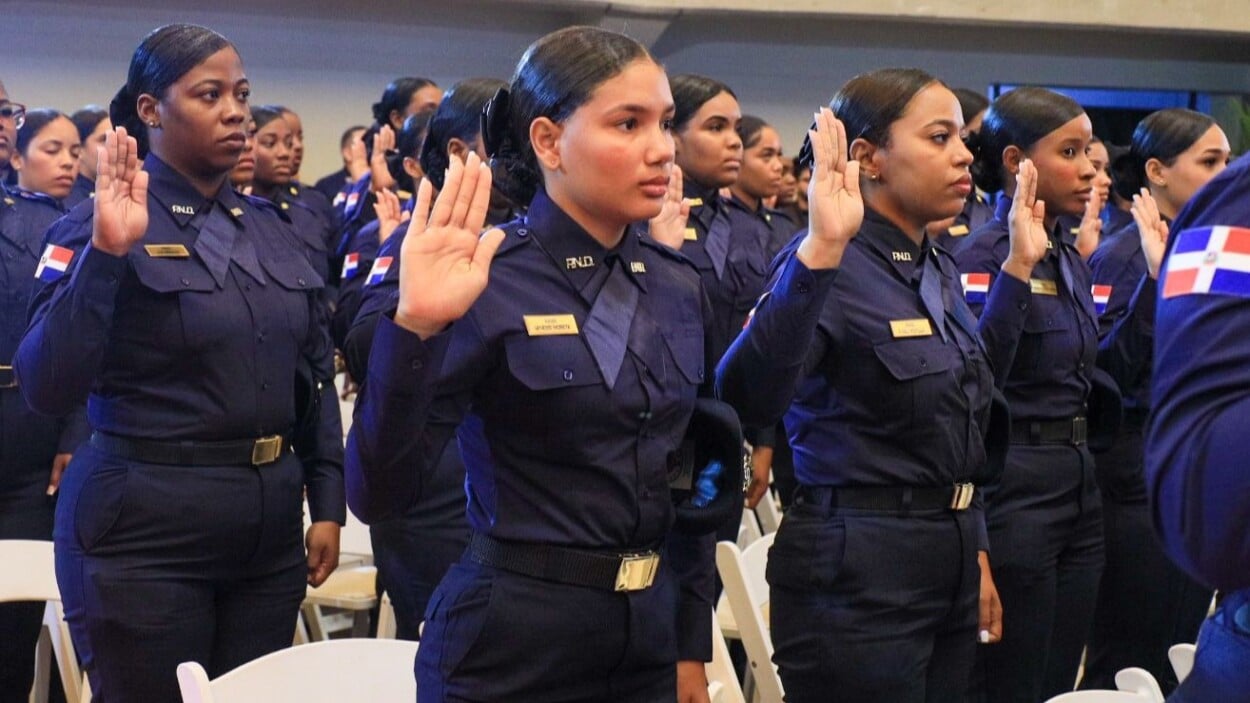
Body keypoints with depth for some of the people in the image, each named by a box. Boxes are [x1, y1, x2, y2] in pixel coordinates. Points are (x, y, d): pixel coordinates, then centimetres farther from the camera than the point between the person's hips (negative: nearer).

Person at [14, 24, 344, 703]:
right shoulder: (99, 225, -8)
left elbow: (315, 373, 15)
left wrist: (327, 503, 10)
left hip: (269, 527, 6)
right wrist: (106, 252, -26)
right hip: (145, 531, -6)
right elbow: (46, 388, -19)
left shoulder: (269, 227, 9)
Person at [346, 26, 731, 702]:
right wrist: (414, 325, -30)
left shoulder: (678, 286, 4)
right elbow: (377, 494, -20)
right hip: (510, 649, -5)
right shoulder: (486, 279, -14)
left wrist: (692, 646, 12)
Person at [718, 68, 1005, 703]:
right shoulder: (833, 268, -15)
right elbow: (748, 397, -34)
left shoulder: (939, 271, 11)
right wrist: (820, 250, -42)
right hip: (857, 574, -8)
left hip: (947, 560, 8)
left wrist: (975, 555, 18)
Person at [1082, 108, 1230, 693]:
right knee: (1129, 663, 0)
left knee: (1181, 655, 14)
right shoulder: (1124, 255, -11)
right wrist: (1156, 282, -26)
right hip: (1142, 473, -8)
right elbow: (1107, 376, -22)